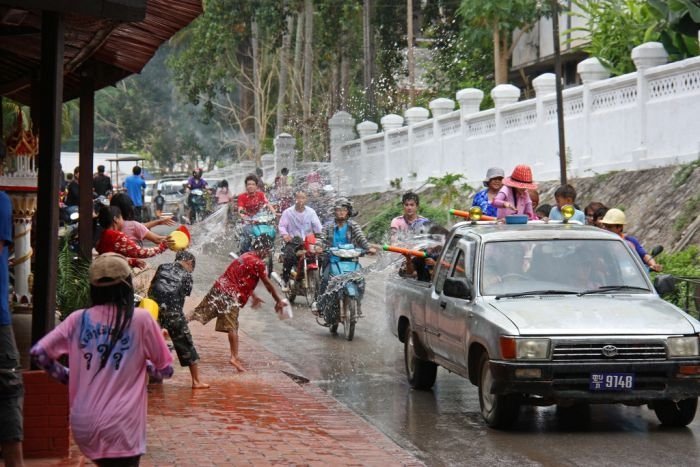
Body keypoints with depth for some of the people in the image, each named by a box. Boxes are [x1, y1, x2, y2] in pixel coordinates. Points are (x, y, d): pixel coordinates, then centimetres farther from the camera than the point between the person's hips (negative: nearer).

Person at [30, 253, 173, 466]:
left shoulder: (78, 319, 4)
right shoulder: (140, 319, -4)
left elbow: (38, 352, 2)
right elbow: (165, 369, 3)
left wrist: (67, 376, 14)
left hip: (83, 424, 4)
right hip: (120, 426, -4)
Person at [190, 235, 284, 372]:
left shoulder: (245, 256, 19)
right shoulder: (258, 263, -8)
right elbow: (268, 285, -4)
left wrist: (254, 296, 37)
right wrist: (279, 301, 6)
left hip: (219, 287, 8)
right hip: (231, 295, -8)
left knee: (199, 313, 8)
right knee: (232, 328, -6)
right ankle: (234, 358, -9)